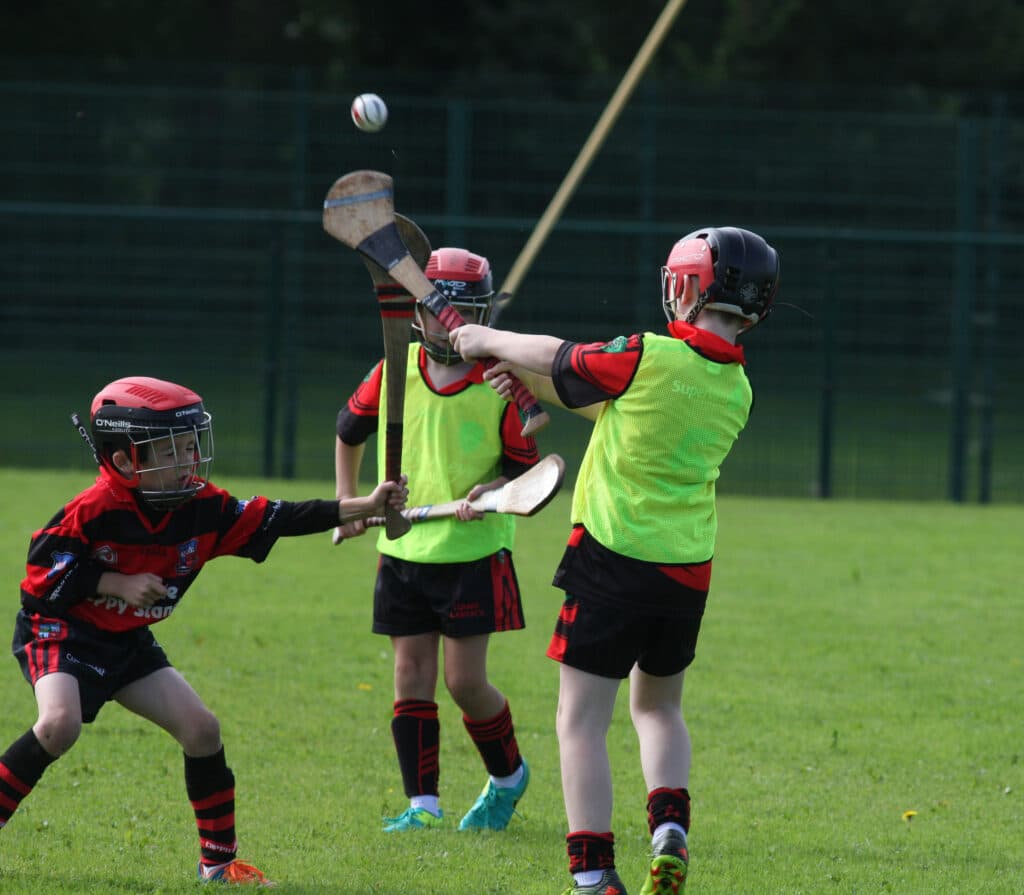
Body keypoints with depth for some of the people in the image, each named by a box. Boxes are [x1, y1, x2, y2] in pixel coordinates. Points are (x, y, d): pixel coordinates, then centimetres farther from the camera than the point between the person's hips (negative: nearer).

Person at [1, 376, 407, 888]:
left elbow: (275, 520, -6)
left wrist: (366, 507, -12)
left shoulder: (203, 509, -6)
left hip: (127, 644, 7)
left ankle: (219, 860, 10)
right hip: (59, 633, -7)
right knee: (60, 723, -33)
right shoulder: (94, 511, -23)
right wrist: (116, 584, -24)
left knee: (201, 729, -1)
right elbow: (42, 570, -19)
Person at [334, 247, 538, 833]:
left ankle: (509, 775, 20)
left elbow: (527, 467, -4)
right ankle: (423, 802, 7)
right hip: (403, 548, 4)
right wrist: (347, 503, 18)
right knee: (412, 674, 2)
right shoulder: (395, 372, 1)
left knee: (465, 680, -5)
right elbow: (351, 428, 19)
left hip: (476, 551, -4)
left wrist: (492, 490, -24)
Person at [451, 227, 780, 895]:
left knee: (582, 719, 2)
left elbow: (558, 358, 0)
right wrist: (532, 382, 24)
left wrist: (487, 340, 19)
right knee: (658, 706, 25)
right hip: (687, 570, 6)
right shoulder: (737, 389, 5)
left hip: (613, 562, -6)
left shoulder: (649, 360, -17)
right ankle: (670, 834, 5)